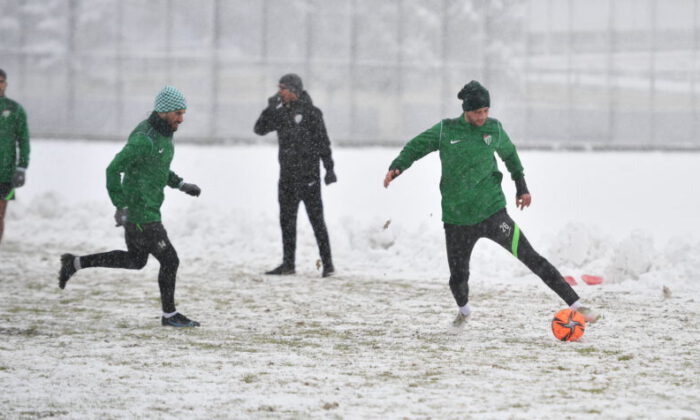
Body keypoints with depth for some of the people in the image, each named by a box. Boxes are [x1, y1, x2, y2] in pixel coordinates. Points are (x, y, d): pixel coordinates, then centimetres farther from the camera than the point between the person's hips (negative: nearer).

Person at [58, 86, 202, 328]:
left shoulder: (163, 132, 6)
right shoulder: (144, 139, -25)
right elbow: (113, 170, -25)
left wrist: (181, 185, 13)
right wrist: (120, 207, -24)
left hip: (144, 208, 10)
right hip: (138, 213, -10)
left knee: (136, 261, 22)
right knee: (169, 260, 0)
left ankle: (75, 263, 24)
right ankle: (169, 314, 16)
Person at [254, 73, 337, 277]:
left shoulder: (310, 112, -7)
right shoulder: (280, 112, 9)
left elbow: (323, 142, -6)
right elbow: (260, 129, 6)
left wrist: (329, 168, -9)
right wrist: (270, 108, -7)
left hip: (308, 173, -6)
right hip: (287, 174, 6)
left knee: (316, 218, -5)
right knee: (287, 219, 10)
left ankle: (327, 264, -2)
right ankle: (288, 263, 18)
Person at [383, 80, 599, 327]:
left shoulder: (494, 129, 1)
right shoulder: (445, 130, -3)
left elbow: (509, 153, 20)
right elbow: (416, 147, 8)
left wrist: (521, 186, 22)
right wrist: (397, 167, -8)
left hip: (492, 213, 0)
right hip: (457, 220, 0)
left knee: (530, 258, -10)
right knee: (458, 278, 3)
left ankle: (575, 305, -10)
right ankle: (464, 310, 39)